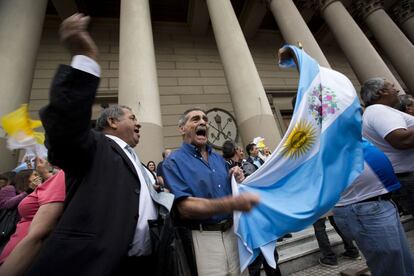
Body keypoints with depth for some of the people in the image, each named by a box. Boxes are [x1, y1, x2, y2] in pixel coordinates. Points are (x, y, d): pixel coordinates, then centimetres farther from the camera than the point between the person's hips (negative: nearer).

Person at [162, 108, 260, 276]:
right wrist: (233, 203, -31)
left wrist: (237, 181, -6)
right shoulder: (174, 162, -12)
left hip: (231, 231, 6)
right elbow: (185, 208, -22)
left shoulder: (219, 158, 8)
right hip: (204, 237, -6)